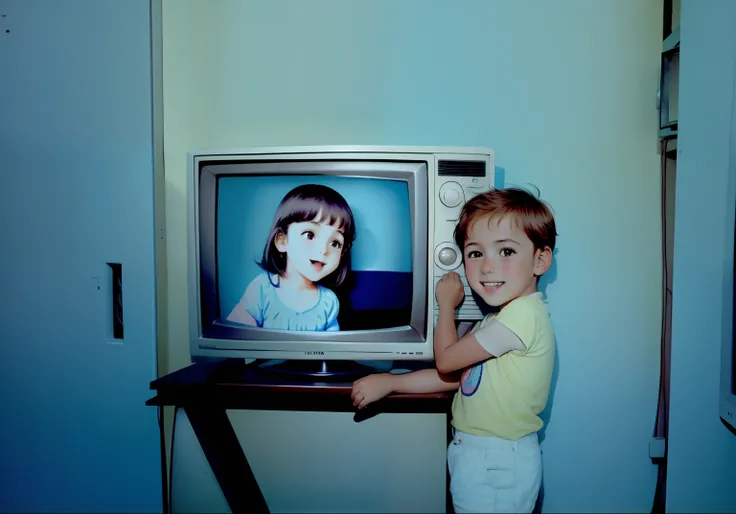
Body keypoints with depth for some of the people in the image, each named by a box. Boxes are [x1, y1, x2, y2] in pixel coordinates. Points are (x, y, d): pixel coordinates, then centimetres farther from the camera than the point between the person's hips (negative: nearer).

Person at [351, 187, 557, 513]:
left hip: (498, 464, -8)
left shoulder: (523, 314, -24)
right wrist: (389, 382, 1)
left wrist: (446, 303, -1)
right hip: (475, 453, 8)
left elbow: (445, 360, -15)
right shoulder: (503, 317, 7)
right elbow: (457, 376, 7)